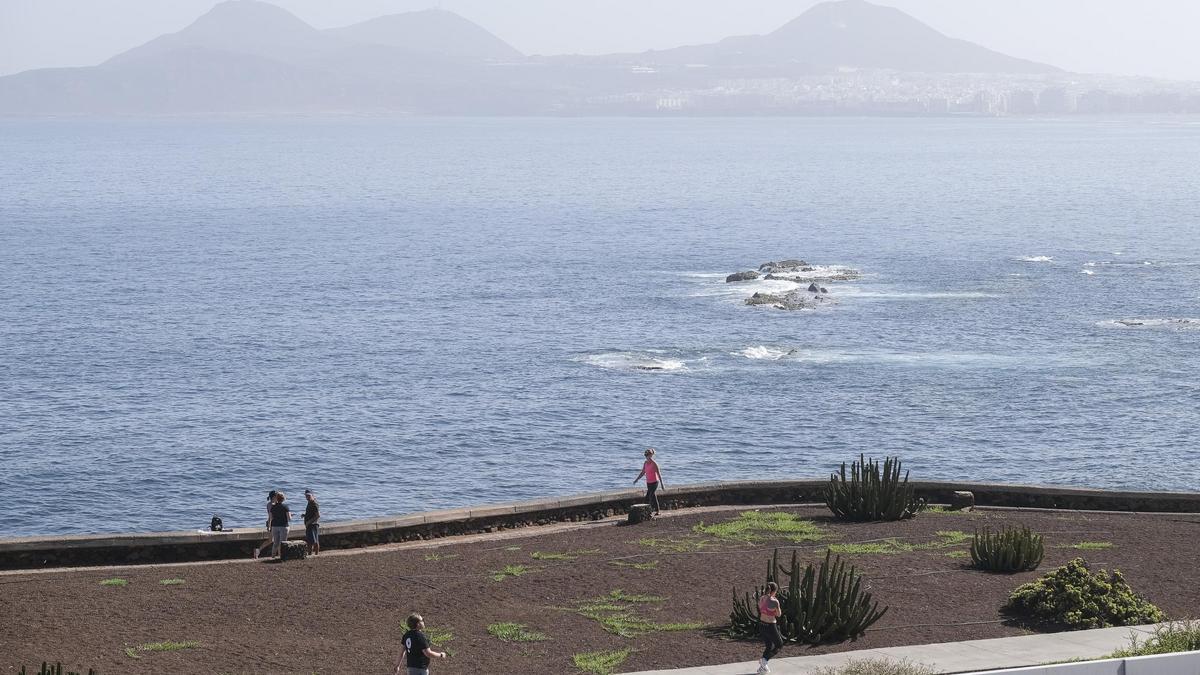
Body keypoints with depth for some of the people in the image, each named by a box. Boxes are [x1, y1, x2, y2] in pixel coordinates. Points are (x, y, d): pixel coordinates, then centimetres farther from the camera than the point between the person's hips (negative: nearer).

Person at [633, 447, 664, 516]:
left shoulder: (654, 464, -16)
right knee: (653, 497, 13)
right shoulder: (645, 463, 5)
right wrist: (637, 479, 3)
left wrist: (661, 483, -15)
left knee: (648, 497, -14)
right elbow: (643, 473, 12)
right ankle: (657, 511, 22)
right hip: (649, 483, 7)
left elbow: (659, 474, -14)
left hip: (654, 482, -7)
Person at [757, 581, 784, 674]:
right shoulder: (774, 602, -21)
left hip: (761, 625, 7)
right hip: (770, 627, -7)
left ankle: (763, 667, 22)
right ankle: (764, 659, -3)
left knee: (768, 646, 24)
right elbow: (779, 614, -7)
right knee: (779, 645, 14)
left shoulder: (761, 599, -1)